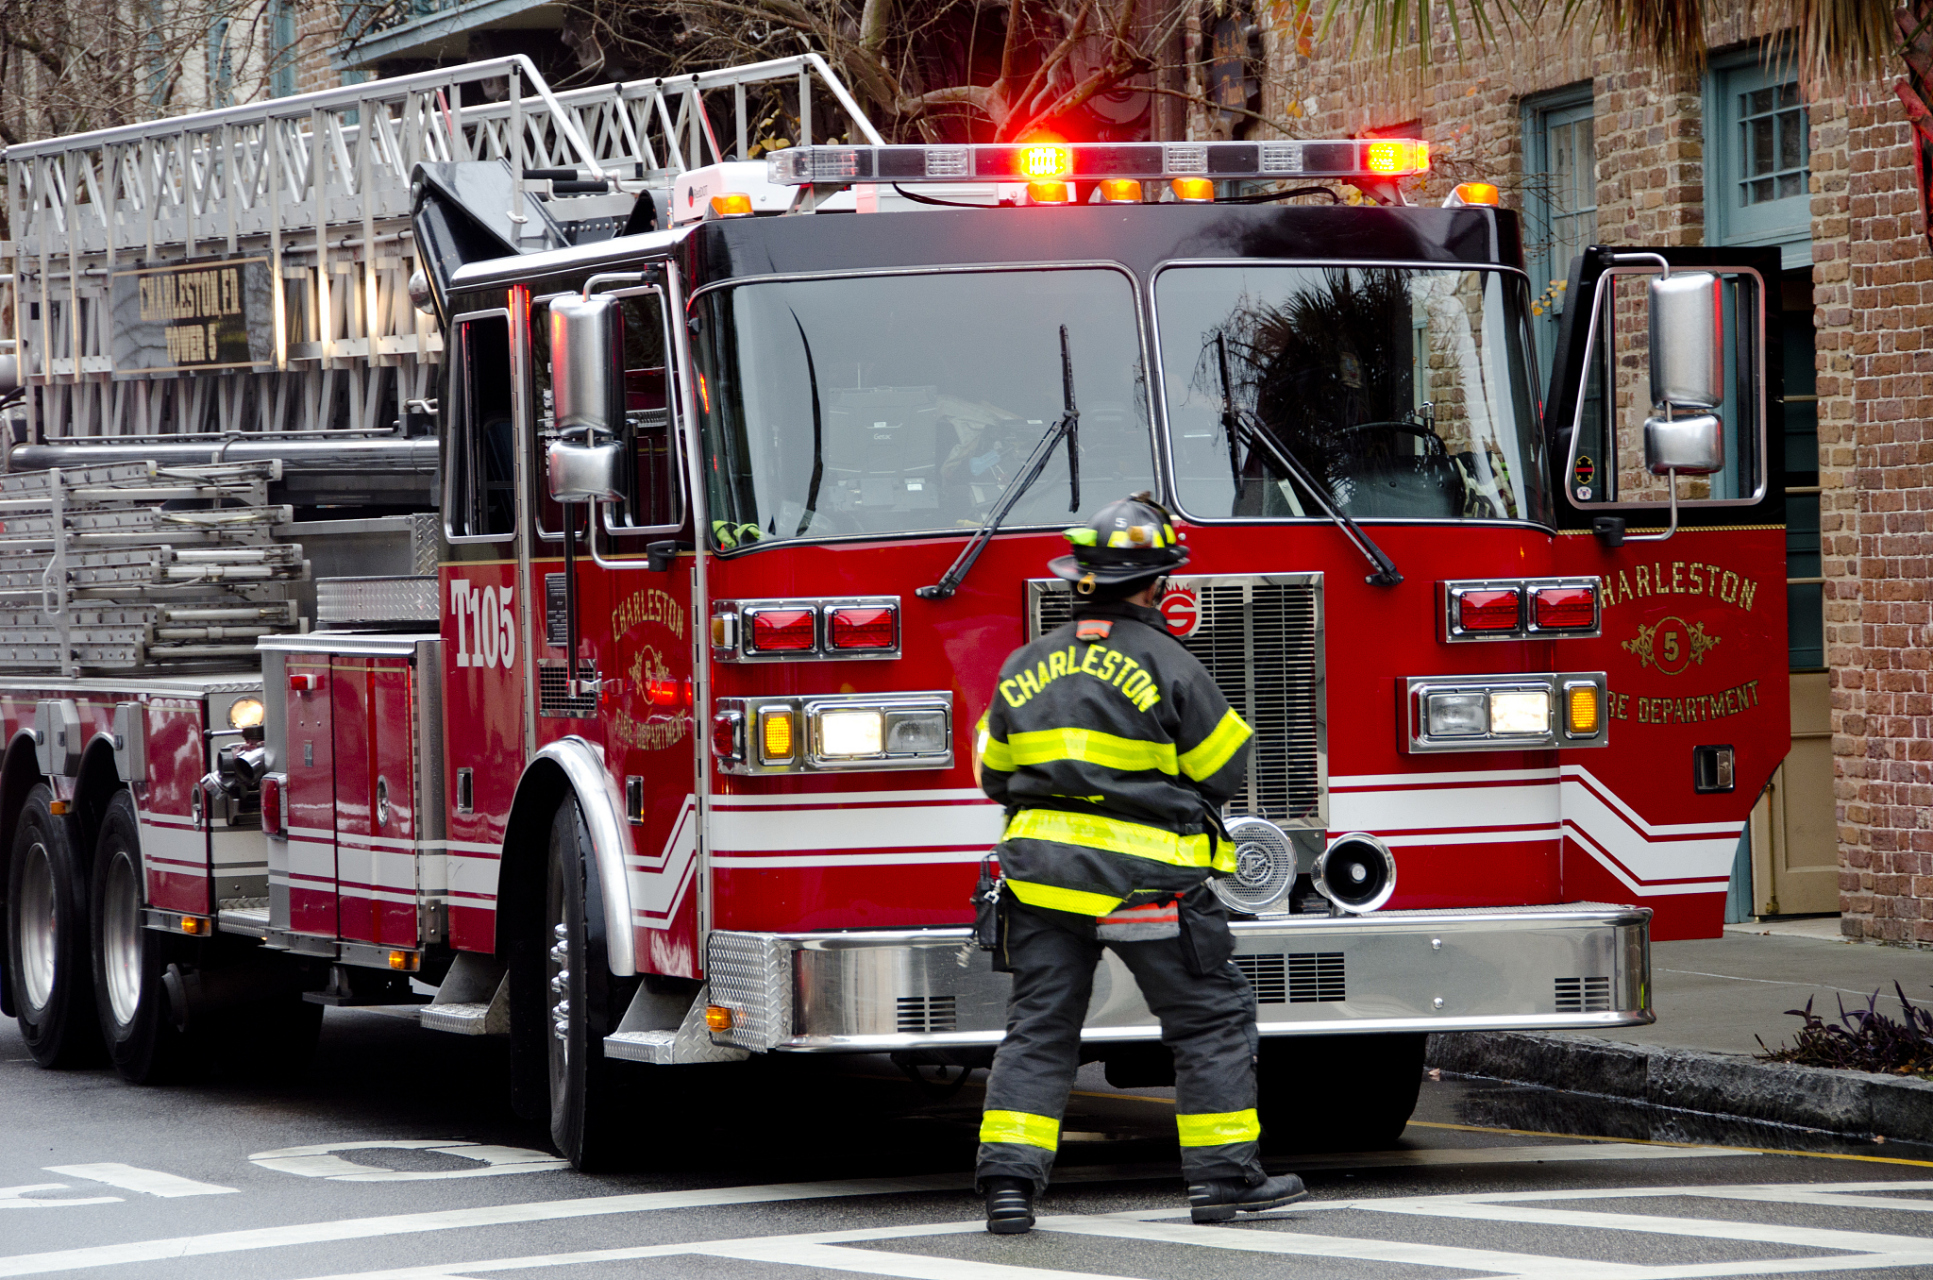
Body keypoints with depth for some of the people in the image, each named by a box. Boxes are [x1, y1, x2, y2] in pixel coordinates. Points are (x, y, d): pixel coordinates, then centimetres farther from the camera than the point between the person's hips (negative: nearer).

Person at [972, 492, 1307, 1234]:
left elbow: (996, 774, 15)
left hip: (1043, 869, 5)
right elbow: (1225, 770, -3)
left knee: (1038, 1029, 7)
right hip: (1147, 879, -4)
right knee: (1212, 1019, 8)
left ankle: (1009, 1180, -3)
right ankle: (1224, 1175, 9)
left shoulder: (1027, 667, 7)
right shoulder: (1168, 665, -9)